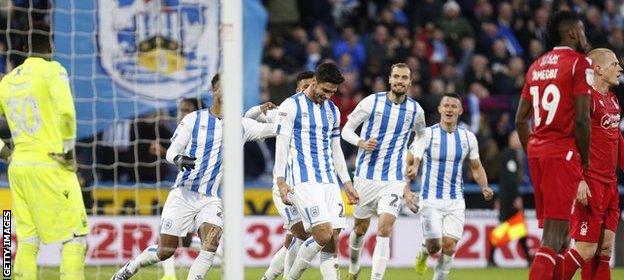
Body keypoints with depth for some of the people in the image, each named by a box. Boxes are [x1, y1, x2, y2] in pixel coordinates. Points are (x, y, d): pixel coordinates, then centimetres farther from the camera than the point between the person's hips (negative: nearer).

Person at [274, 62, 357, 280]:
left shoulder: (332, 110, 17)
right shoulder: (291, 106, -2)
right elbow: (282, 146, -5)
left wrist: (347, 183, 20)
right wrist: (280, 181, -13)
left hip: (329, 180, 7)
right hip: (303, 180, -6)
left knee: (332, 242, -3)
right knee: (323, 236, -18)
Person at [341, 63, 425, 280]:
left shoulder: (415, 110, 4)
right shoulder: (372, 102, -2)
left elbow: (421, 136, 26)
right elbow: (347, 129, 3)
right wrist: (362, 143, -16)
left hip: (394, 179, 0)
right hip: (366, 175, 0)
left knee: (384, 229, -17)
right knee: (360, 228, 11)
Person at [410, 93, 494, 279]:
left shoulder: (467, 137, 5)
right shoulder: (427, 134, -6)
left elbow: (476, 167, 16)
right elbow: (412, 163, -10)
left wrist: (485, 187, -3)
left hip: (455, 201, 2)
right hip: (431, 199, -2)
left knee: (449, 245, -10)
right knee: (434, 245, -7)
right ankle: (423, 252, 29)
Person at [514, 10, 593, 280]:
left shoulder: (537, 66, 15)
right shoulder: (580, 64, -7)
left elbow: (521, 119, 16)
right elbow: (581, 119, -14)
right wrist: (585, 161, -5)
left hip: (536, 151, 8)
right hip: (563, 153, -8)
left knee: (558, 230, 16)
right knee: (554, 234, -12)